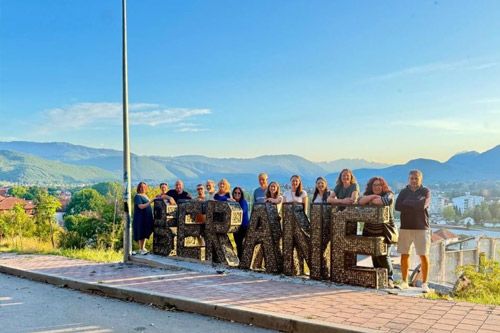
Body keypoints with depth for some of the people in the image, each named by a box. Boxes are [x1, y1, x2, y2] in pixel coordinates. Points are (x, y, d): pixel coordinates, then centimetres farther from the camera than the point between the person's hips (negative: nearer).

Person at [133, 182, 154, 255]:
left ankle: (143, 248, 18)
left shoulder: (145, 196, 15)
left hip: (147, 218, 8)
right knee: (141, 233, -5)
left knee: (145, 233, 10)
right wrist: (150, 201, -25)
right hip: (140, 218, -8)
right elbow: (141, 206, -21)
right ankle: (141, 249, 1)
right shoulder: (137, 196, -9)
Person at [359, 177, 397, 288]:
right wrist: (373, 196, -16)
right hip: (370, 232, 4)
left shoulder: (389, 195, 0)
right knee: (374, 256, 5)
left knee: (383, 256, -7)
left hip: (385, 233, -4)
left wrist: (370, 200, -6)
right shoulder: (368, 194, 12)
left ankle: (389, 279, 7)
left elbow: (382, 201, -23)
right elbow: (361, 201, -9)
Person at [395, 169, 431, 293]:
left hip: (421, 228, -2)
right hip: (405, 227, 3)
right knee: (404, 255, 4)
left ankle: (424, 283, 7)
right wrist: (415, 206, -11)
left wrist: (407, 202, -7)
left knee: (424, 256, -3)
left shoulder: (425, 191, 3)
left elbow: (423, 205, -16)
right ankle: (404, 282, 15)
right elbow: (398, 206, -6)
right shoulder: (404, 192, 10)